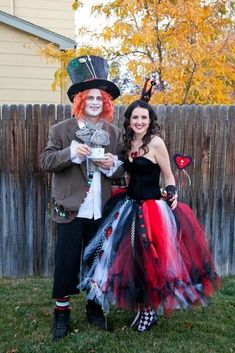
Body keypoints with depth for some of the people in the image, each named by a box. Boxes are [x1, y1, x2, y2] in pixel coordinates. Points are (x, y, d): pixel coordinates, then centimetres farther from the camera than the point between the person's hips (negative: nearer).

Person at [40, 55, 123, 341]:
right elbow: (45, 162, -7)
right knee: (66, 261, 6)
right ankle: (61, 312, 25)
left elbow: (123, 170, 12)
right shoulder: (61, 130, -1)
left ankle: (95, 308, 34)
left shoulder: (114, 133, 8)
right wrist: (71, 152, -23)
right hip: (71, 209, -2)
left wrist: (113, 164, -11)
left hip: (102, 211, 3)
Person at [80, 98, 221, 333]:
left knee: (149, 259, 4)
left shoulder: (156, 142, -11)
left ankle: (150, 310, 25)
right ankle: (140, 305, 35)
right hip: (130, 205, 7)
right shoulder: (129, 143, 9)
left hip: (152, 207, -7)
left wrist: (171, 194, -21)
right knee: (131, 257, 14)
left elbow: (168, 176, -7)